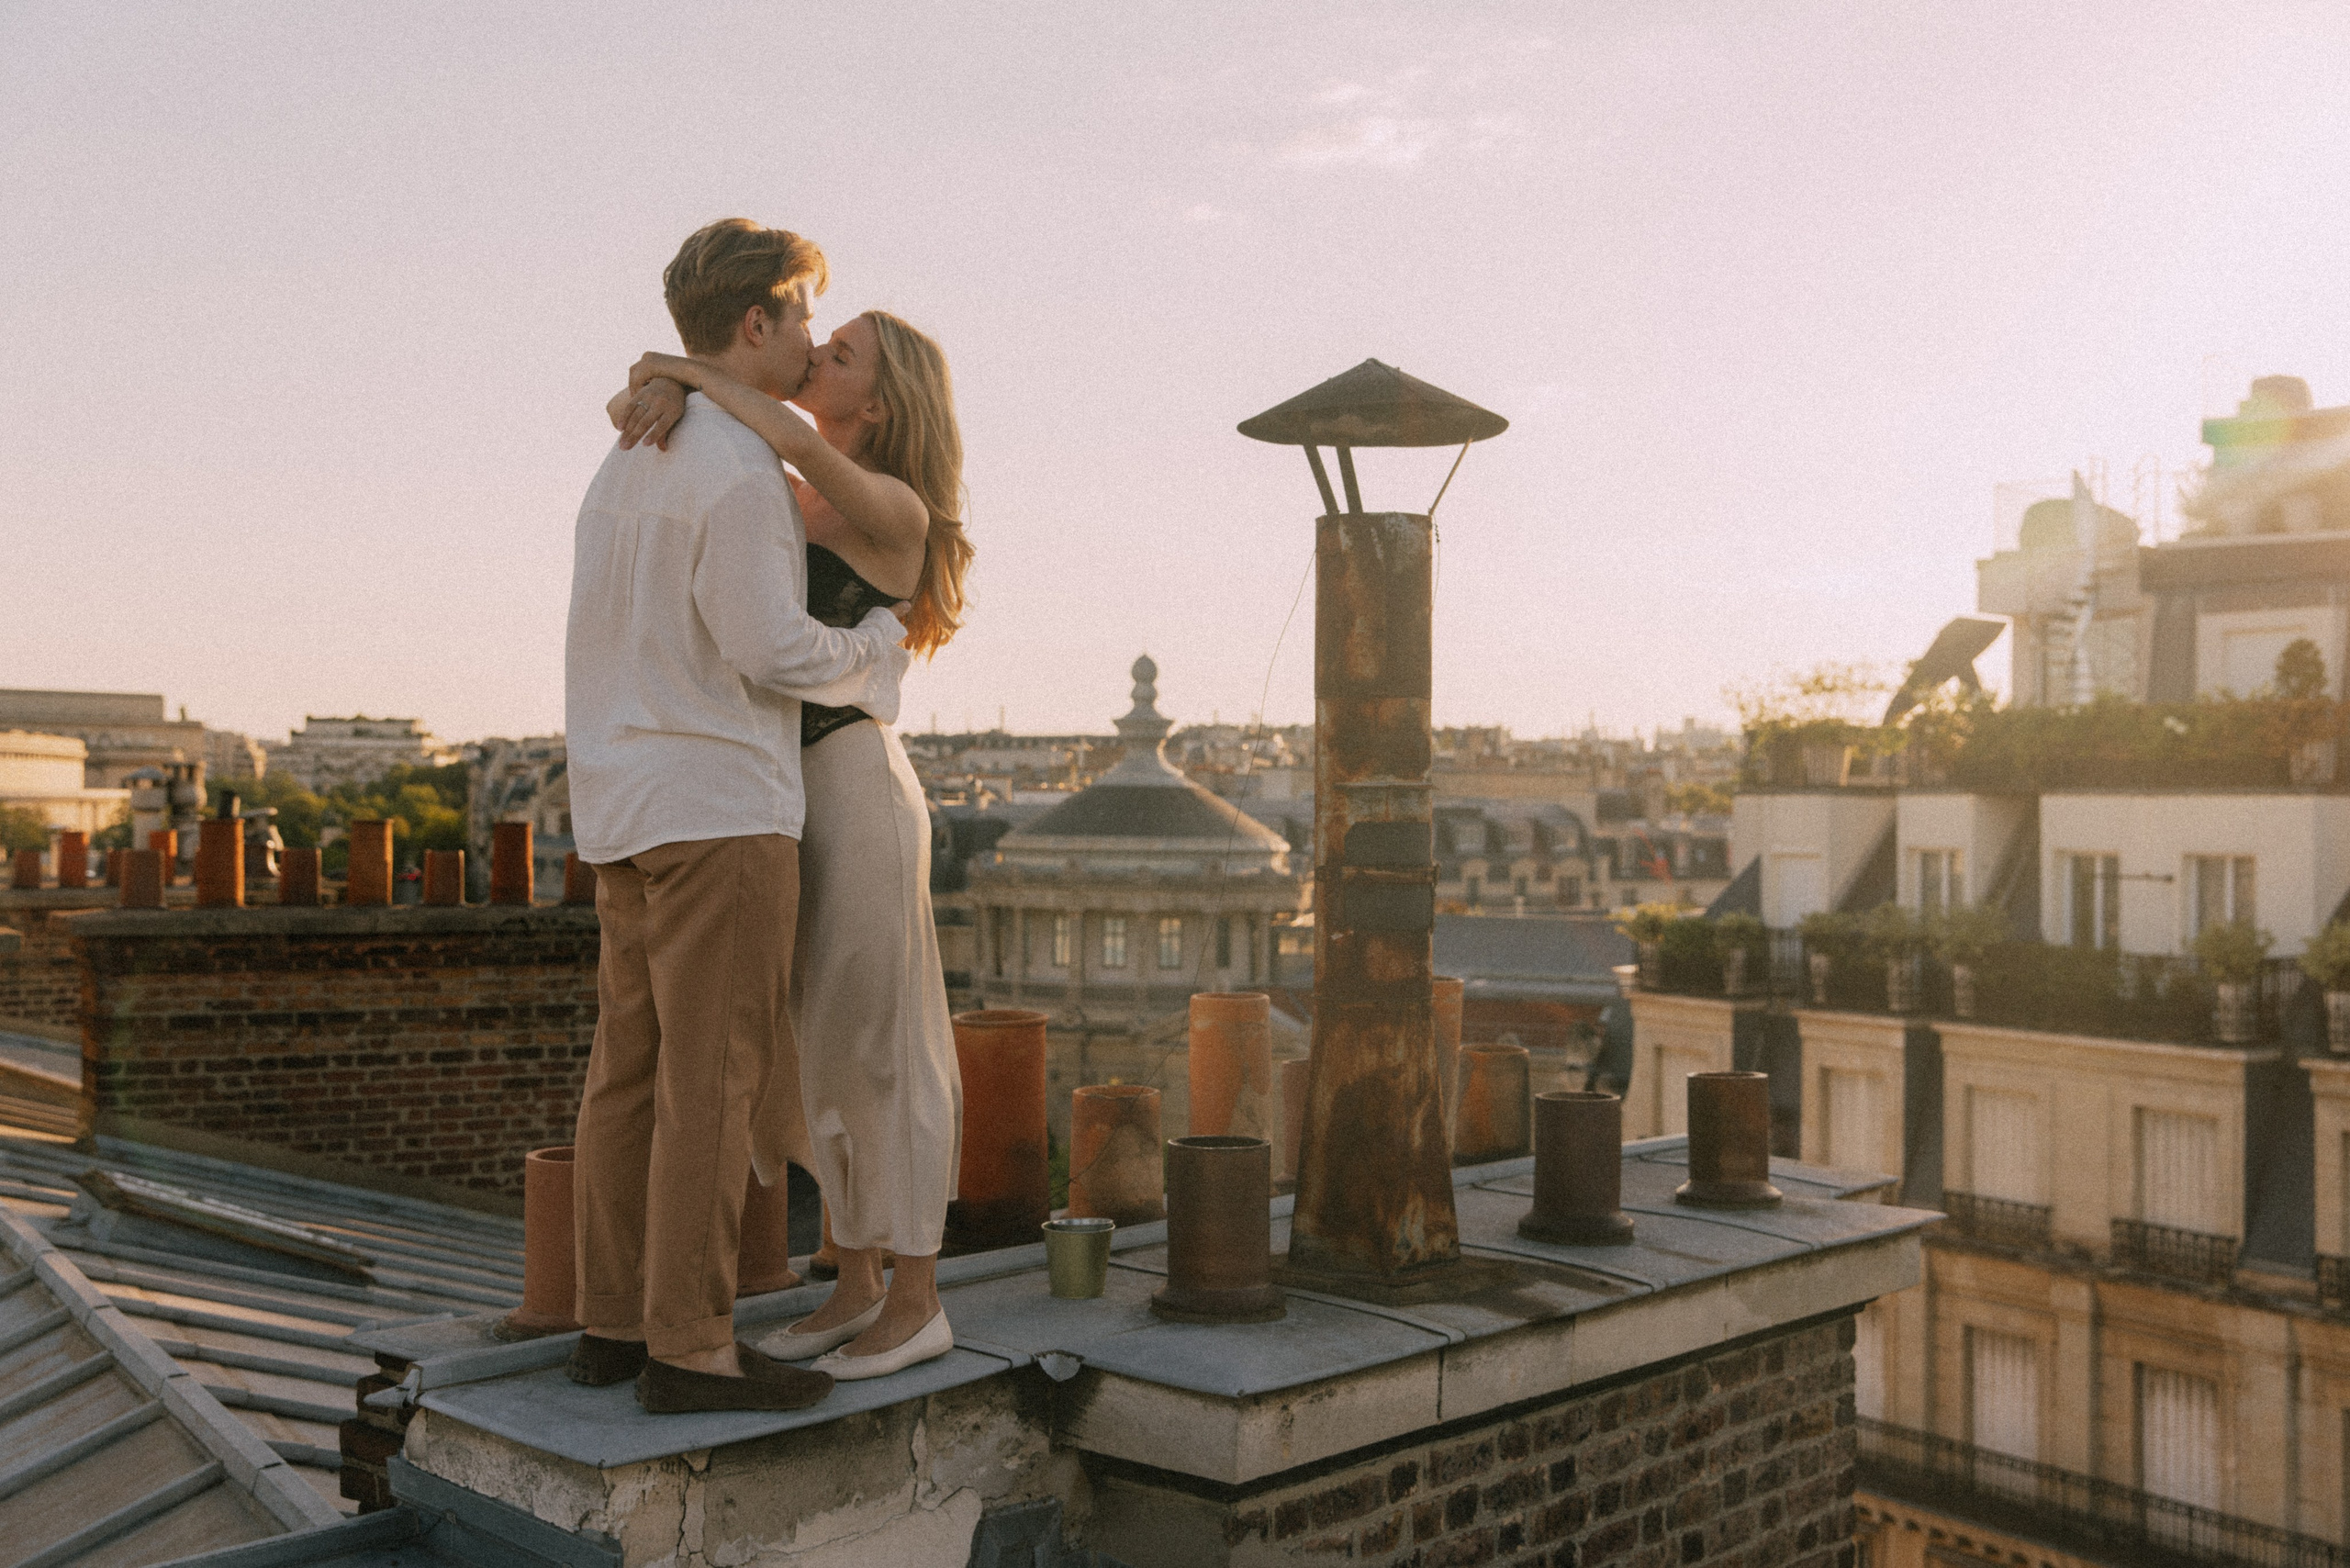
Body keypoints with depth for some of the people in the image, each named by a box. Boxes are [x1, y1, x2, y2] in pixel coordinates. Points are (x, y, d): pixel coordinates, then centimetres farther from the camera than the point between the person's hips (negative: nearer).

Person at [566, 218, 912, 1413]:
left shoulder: (632, 457, 16)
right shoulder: (737, 470, -14)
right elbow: (773, 652, -17)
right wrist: (882, 643, 1)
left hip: (628, 811, 9)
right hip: (715, 808, -9)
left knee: (634, 1068, 10)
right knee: (712, 1078, -6)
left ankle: (616, 1323, 17)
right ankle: (690, 1349, -2)